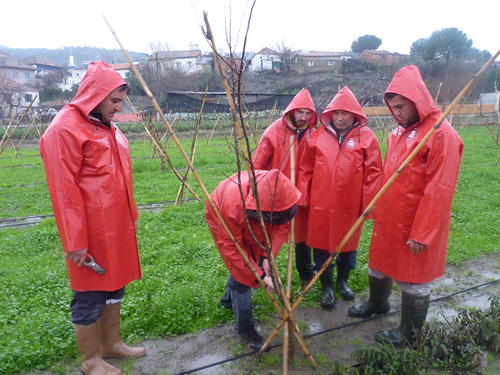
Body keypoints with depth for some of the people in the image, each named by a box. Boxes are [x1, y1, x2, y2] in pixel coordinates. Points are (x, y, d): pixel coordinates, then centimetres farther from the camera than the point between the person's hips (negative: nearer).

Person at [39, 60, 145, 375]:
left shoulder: (108, 127, 13)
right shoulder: (65, 128, -14)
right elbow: (64, 189, -17)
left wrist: (132, 216, 19)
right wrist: (75, 241, -16)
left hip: (118, 227, 9)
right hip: (91, 231, -8)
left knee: (115, 287, 19)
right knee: (91, 298, 7)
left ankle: (111, 343, 38)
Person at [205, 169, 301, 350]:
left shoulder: (282, 194, -34)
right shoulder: (232, 207, -45)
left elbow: (282, 226, -17)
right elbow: (231, 249, -31)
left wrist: (267, 256, -29)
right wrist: (262, 276, -32)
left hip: (250, 222, 5)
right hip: (221, 220, -5)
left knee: (249, 262, 14)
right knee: (242, 274, -7)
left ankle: (229, 299, 43)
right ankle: (245, 327, 11)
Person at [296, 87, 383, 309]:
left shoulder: (366, 137, -3)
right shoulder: (319, 135, 2)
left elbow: (373, 173, -3)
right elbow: (305, 169, 6)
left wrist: (368, 203, -5)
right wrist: (303, 197, 4)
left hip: (350, 205, -1)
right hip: (320, 205, 1)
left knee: (348, 245, 17)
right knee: (321, 245, 9)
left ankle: (342, 281, 43)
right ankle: (327, 287, 30)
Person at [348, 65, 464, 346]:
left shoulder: (441, 134, -18)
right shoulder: (400, 132, 8)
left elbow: (439, 191, -21)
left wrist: (422, 233, -20)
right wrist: (376, 206, 14)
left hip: (415, 225, -8)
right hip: (389, 218, 8)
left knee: (413, 279, 9)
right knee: (380, 263, 23)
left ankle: (410, 333, 30)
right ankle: (378, 303, 49)